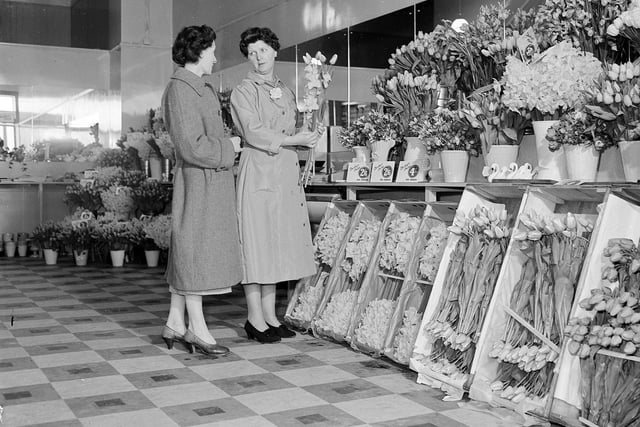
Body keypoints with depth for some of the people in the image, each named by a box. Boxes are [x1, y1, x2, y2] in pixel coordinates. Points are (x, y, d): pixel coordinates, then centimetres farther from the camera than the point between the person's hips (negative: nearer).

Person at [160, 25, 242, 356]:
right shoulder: (180, 89, -13)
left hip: (212, 181, 10)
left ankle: (175, 323, 20)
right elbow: (191, 146, -19)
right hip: (199, 180, -10)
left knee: (186, 252, 12)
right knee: (195, 249, -3)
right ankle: (197, 328, 6)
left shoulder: (201, 88, 16)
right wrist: (228, 149, -8)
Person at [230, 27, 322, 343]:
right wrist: (296, 139, -9)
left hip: (287, 174, 7)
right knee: (257, 242, -5)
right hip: (258, 172, -7)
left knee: (278, 244, 7)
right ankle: (255, 318, 1)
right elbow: (254, 133, -12)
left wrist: (308, 139, 3)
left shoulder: (286, 93, 20)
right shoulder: (243, 92, -1)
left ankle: (270, 315, 14)